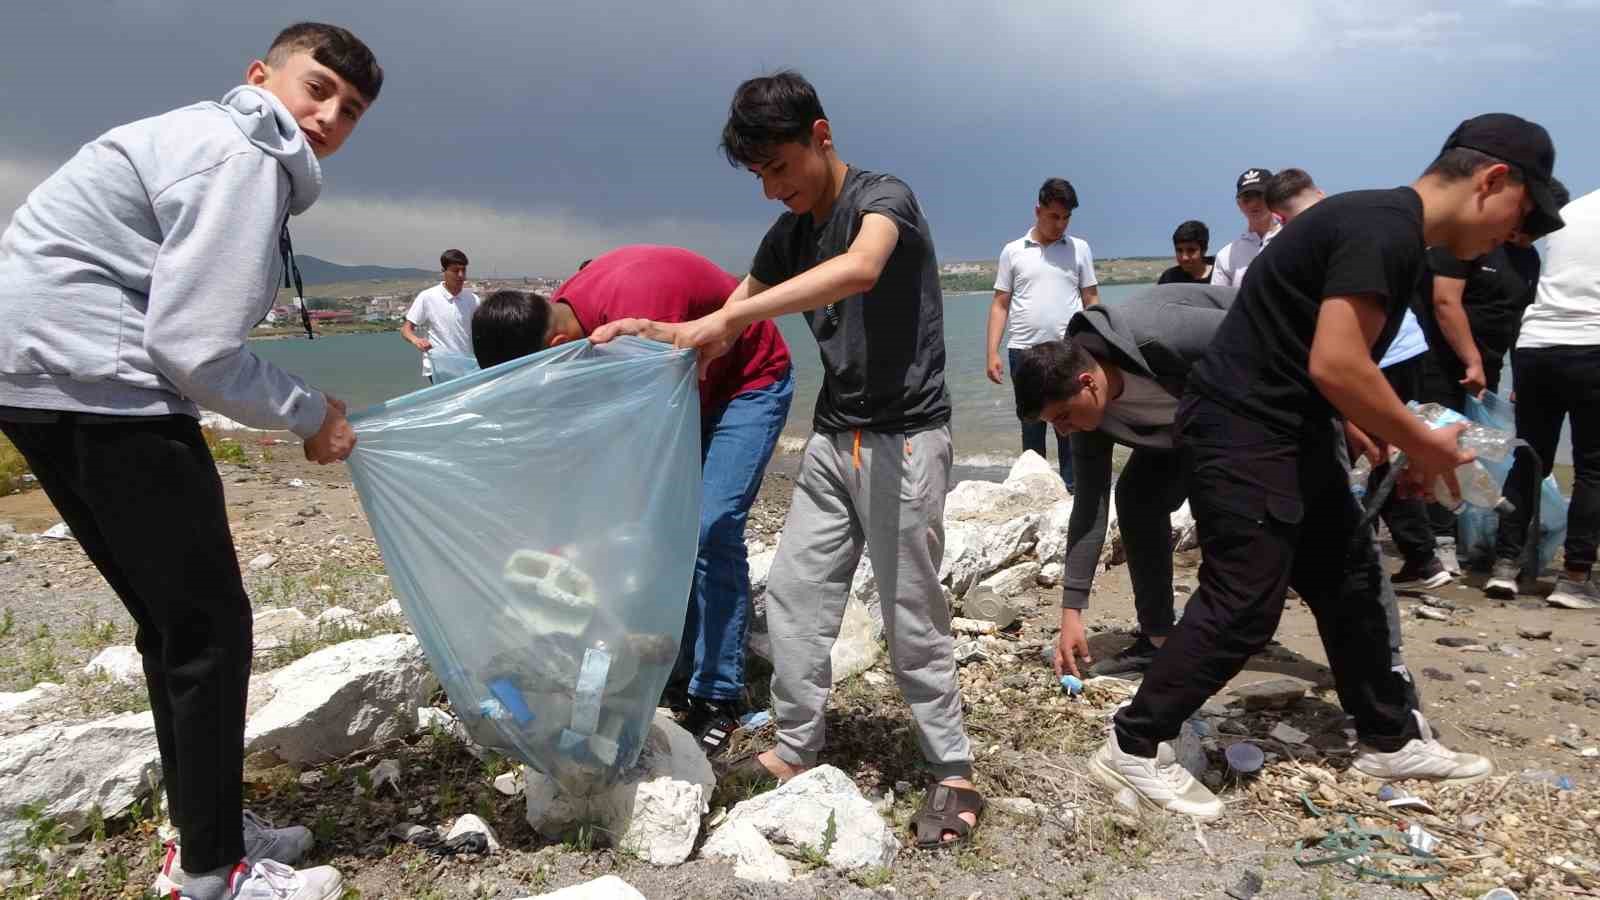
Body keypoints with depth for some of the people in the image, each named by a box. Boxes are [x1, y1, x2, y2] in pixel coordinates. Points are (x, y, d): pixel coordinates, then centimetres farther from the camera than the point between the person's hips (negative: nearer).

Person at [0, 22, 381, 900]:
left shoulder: (215, 139, 20)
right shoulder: (243, 159, -12)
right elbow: (196, 351, -19)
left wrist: (298, 404, 12)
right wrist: (309, 414, -6)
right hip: (89, 378, -10)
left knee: (173, 621, 15)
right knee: (207, 624, -4)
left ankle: (208, 828, 27)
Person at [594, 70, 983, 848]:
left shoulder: (884, 196, -11)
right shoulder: (787, 235, 9)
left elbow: (860, 268, -35)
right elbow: (725, 328, 14)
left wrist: (727, 318, -40)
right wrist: (658, 332, -6)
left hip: (904, 438, -7)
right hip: (832, 439, 7)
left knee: (911, 615, -2)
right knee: (793, 594, 4)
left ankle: (953, 775, 13)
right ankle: (796, 750, 18)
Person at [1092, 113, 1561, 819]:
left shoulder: (1383, 225, 15)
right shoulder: (1387, 229, -18)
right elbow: (1335, 364, -26)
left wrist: (1362, 431, 12)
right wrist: (1428, 446, -13)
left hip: (1289, 431, 11)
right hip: (1241, 434, -11)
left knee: (1350, 580, 17)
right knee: (1243, 605, -7)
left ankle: (1392, 741, 33)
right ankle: (1132, 750, 5)